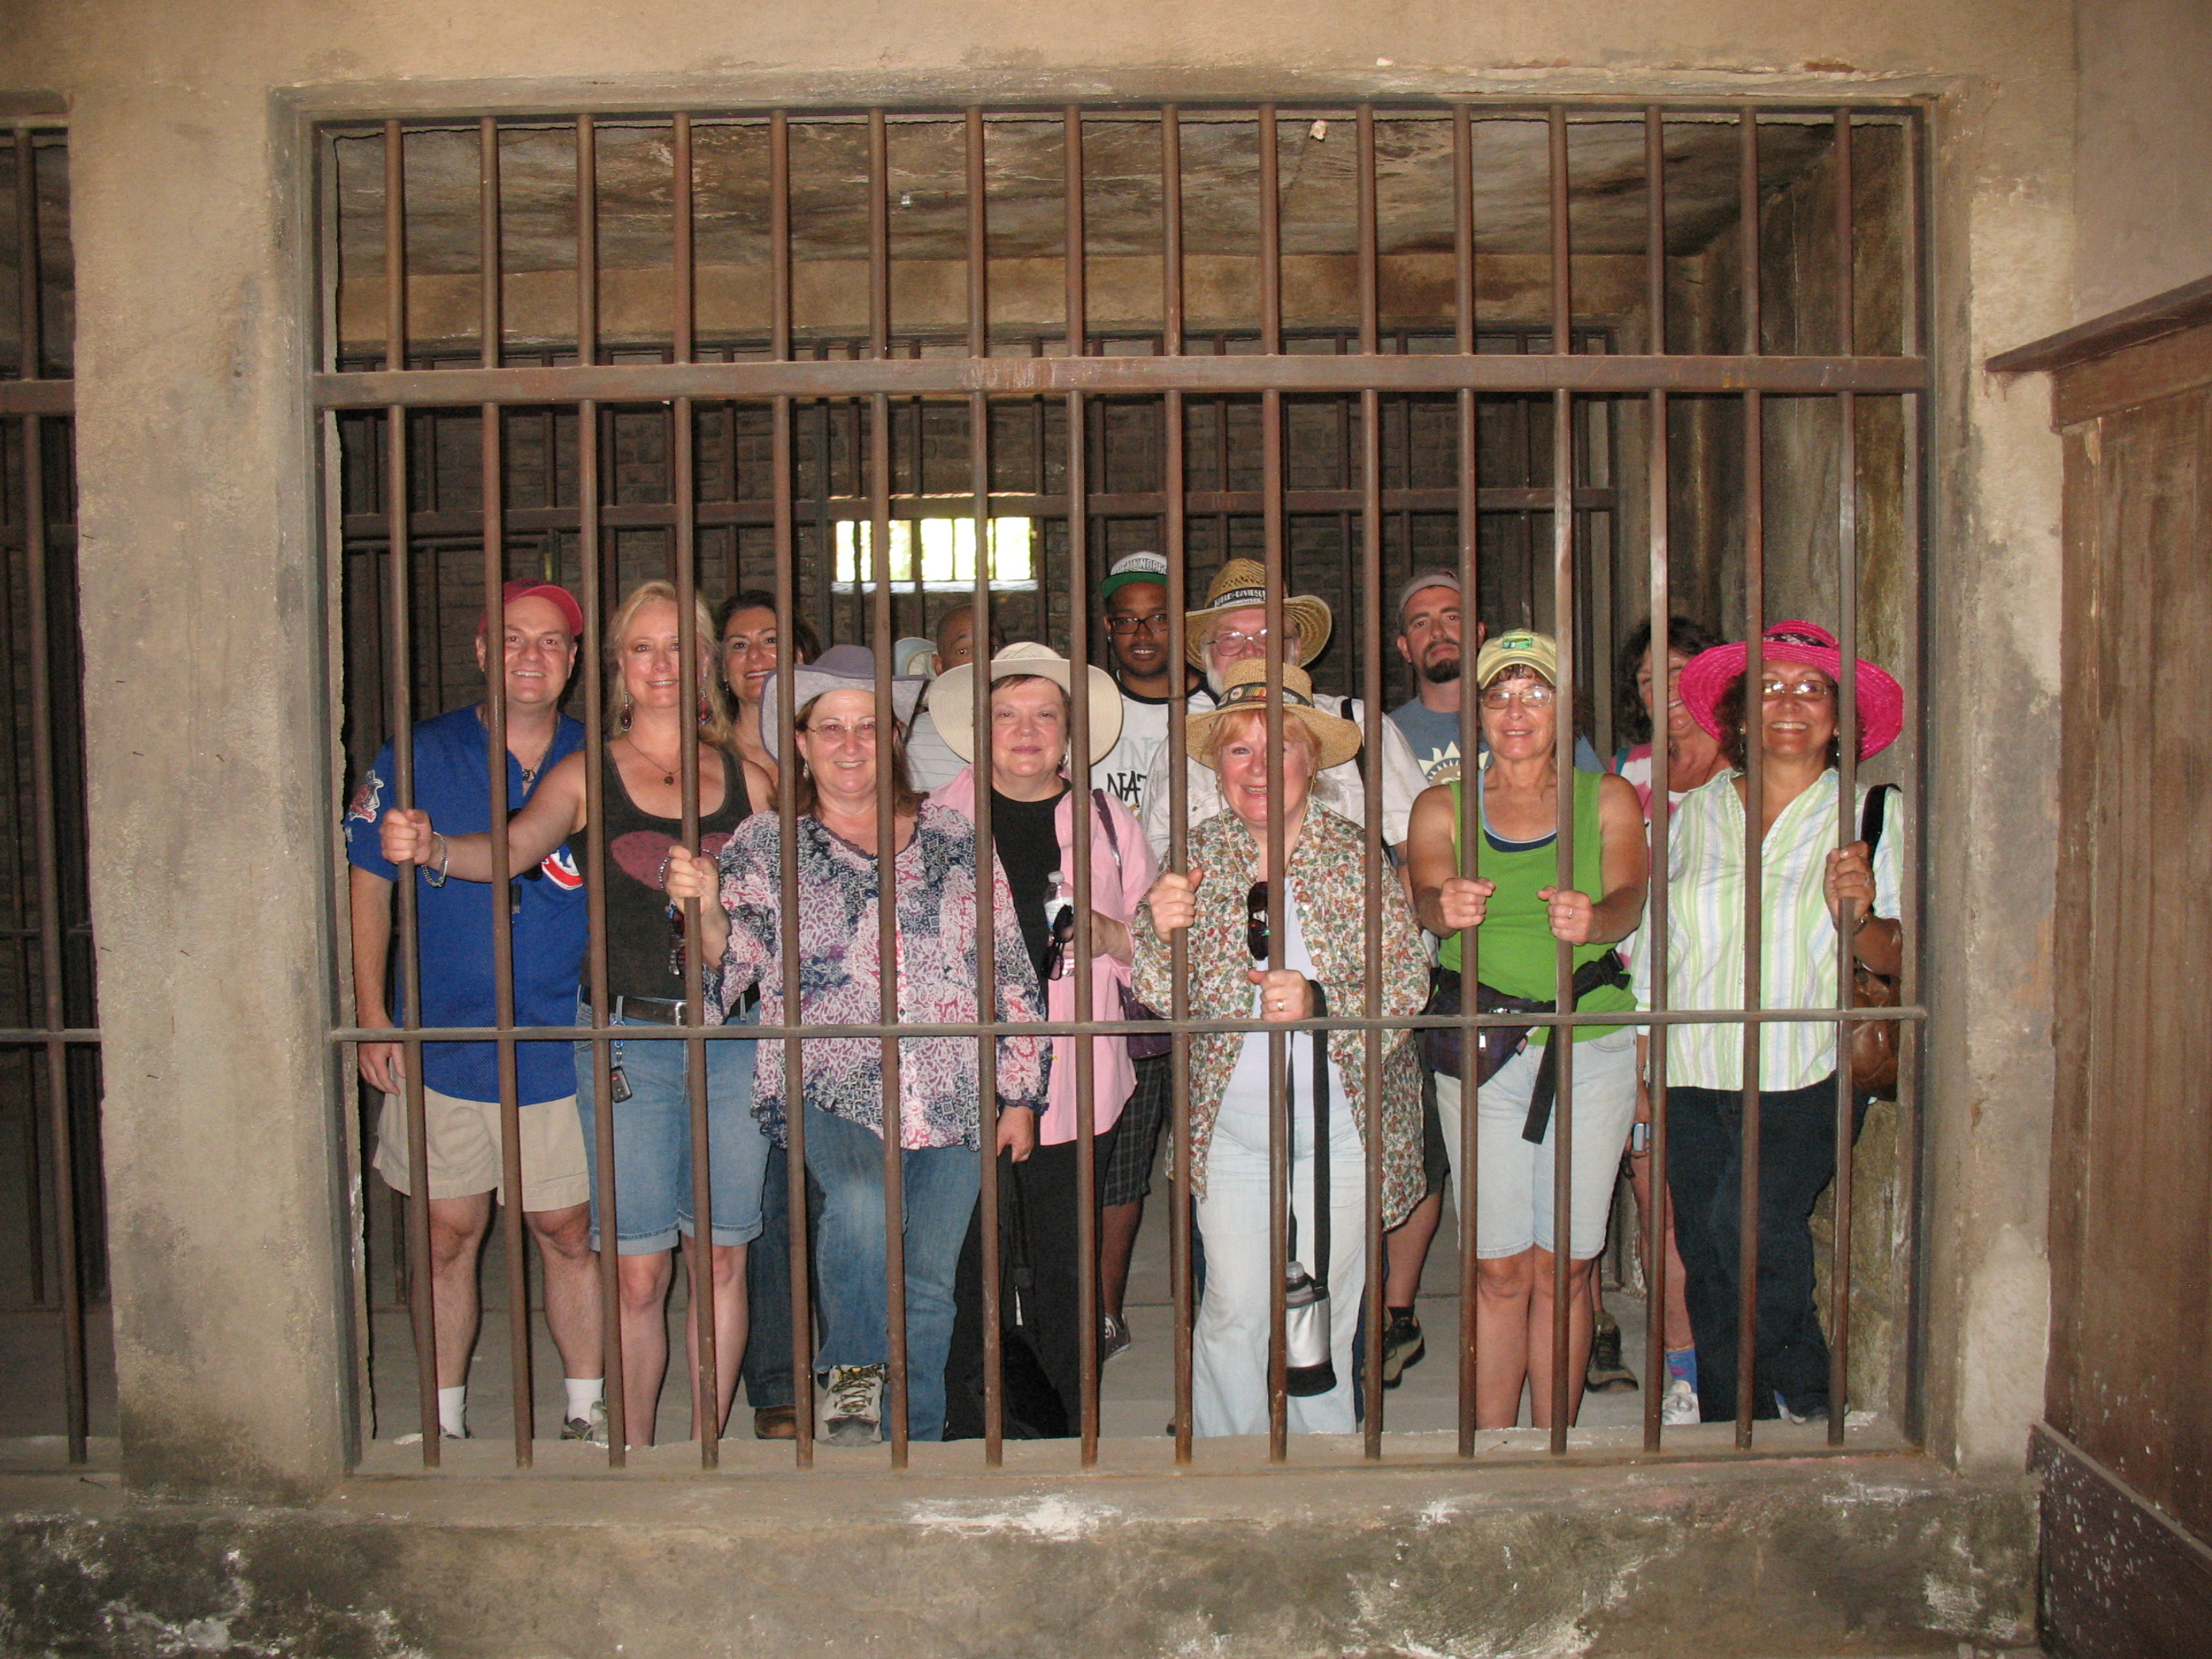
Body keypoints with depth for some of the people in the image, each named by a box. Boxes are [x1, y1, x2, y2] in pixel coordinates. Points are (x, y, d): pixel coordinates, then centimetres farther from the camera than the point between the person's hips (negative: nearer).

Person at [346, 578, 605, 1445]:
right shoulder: (417, 757, -1)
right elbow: (366, 883, 3)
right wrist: (372, 1016, -3)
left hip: (563, 1055, 0)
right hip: (442, 1052, 0)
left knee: (568, 1232, 8)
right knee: (447, 1236, 8)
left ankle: (585, 1411, 24)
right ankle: (444, 1422, 24)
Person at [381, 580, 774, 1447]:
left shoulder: (744, 776, 8)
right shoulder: (586, 775, 2)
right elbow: (512, 849, -16)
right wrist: (429, 848, -34)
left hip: (734, 1038, 2)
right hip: (627, 1041, -2)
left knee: (722, 1259, 9)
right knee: (639, 1273, 0)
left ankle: (707, 1446, 24)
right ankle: (634, 1458, 15)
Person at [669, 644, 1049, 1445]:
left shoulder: (955, 839, 10)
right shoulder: (763, 846, 7)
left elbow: (1010, 967, 11)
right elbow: (727, 966, -2)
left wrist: (1021, 1092, 8)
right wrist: (704, 907, -23)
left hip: (948, 1101, 3)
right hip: (831, 1092, -2)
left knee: (928, 1288, 7)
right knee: (861, 1203, -31)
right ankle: (851, 1370, -4)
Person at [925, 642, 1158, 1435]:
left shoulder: (1106, 820, 9)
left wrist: (1109, 935, -9)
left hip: (1075, 1097, 1)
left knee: (1067, 1284, 7)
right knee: (969, 1284, 1)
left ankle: (1064, 1441, 23)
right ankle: (969, 1447, 16)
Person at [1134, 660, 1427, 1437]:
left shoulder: (1358, 857, -5)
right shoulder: (1198, 854, -1)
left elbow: (1409, 987, -8)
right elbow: (1161, 1001, -3)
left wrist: (1320, 1002, -25)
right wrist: (1159, 932, -24)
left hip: (1341, 1123, -1)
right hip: (1229, 1126, 1)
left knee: (1325, 1312, 10)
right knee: (1233, 1314, 3)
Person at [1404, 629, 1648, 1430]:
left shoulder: (1607, 799, 8)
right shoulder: (1441, 806, 8)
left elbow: (1629, 898, -7)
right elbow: (1426, 892, -10)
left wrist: (1593, 919, -31)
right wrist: (1447, 907, -34)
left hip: (1592, 1046, 1)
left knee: (1564, 1268, 5)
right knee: (1499, 1271, 0)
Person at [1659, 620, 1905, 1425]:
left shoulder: (1869, 815, 3)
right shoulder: (1697, 810, 10)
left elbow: (1892, 959, 2)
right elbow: (1658, 937, 14)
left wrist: (1858, 915, -20)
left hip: (1803, 1077, -3)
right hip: (1693, 1076, 3)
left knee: (1749, 1226, -21)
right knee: (1707, 1267, 5)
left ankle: (1808, 1396, 5)